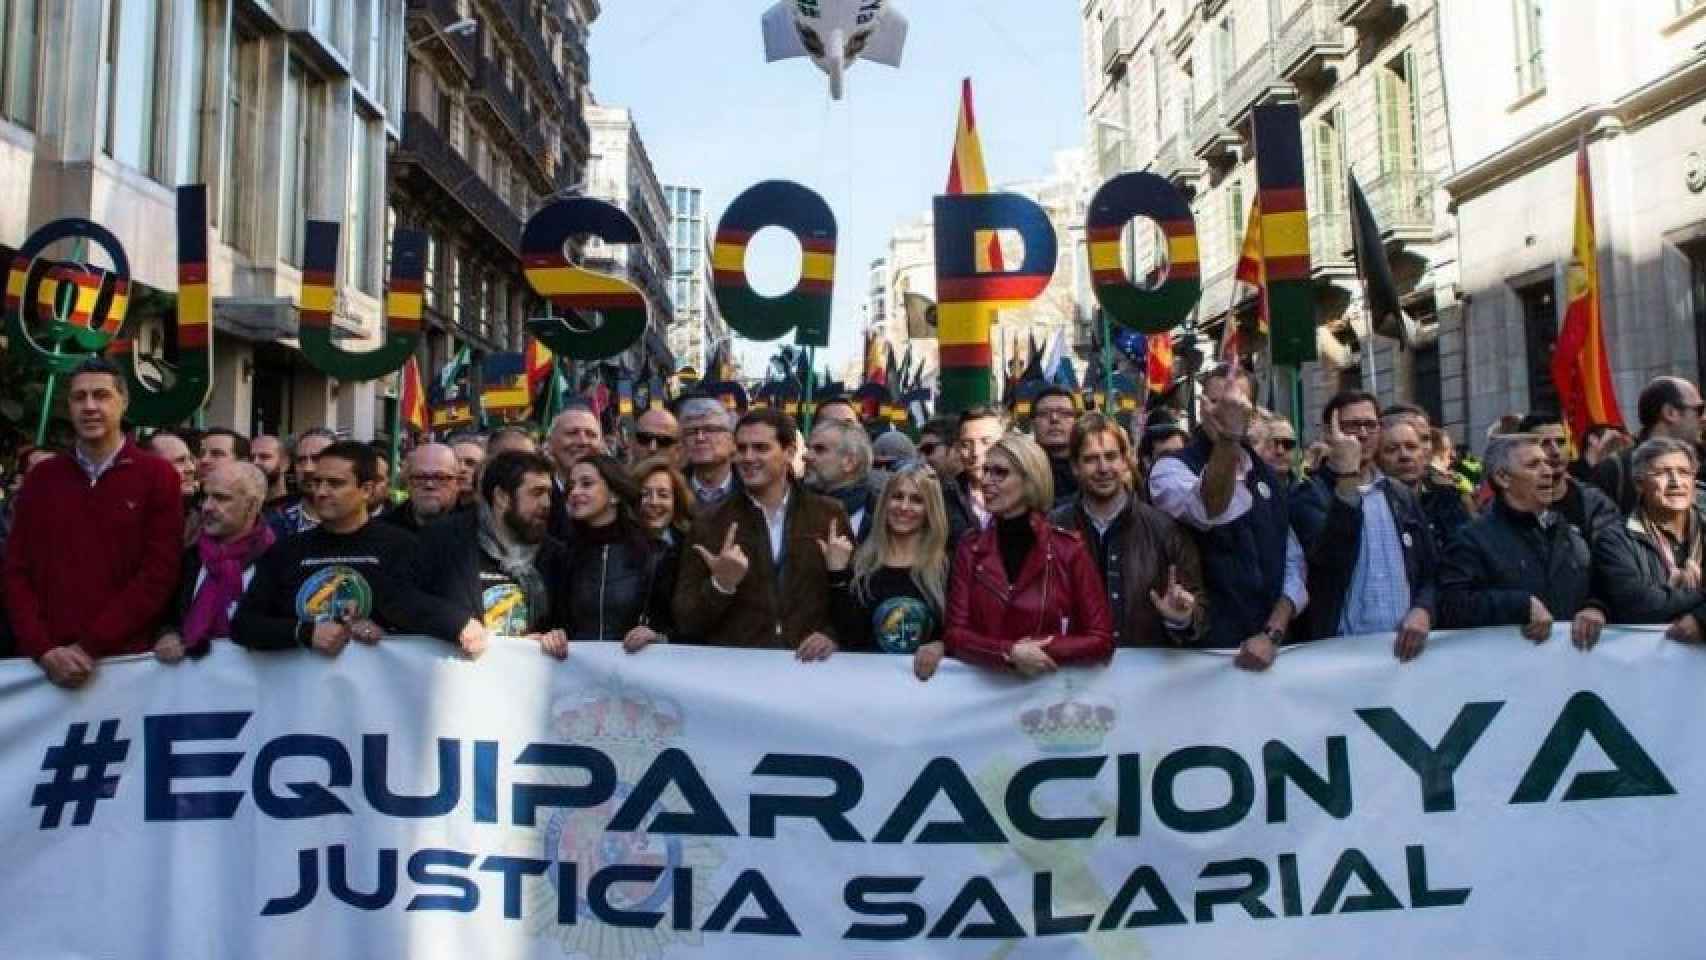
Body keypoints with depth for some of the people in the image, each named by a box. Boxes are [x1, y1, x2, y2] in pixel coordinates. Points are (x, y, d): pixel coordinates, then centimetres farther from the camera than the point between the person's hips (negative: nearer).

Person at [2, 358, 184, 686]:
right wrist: (43, 648, -8)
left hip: (127, 658, -3)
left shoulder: (158, 475, -2)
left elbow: (160, 573, -8)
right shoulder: (41, 477, 9)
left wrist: (90, 646, -13)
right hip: (47, 664, 3)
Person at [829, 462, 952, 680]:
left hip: (927, 676, 0)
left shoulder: (946, 565, 4)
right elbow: (851, 639, 0)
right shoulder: (862, 562, 8)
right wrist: (838, 574, -5)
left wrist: (940, 648, -17)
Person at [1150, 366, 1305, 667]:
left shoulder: (1265, 475, 10)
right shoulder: (1172, 468, -9)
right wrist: (1228, 437, -48)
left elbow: (1292, 561, 6)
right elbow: (1210, 511, -32)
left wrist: (1273, 634, -9)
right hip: (1201, 649, -5)